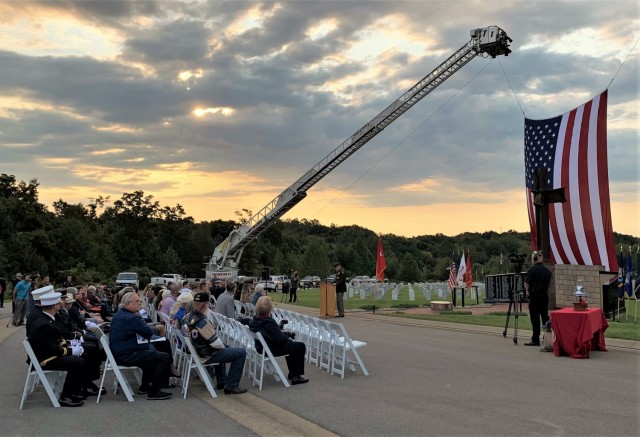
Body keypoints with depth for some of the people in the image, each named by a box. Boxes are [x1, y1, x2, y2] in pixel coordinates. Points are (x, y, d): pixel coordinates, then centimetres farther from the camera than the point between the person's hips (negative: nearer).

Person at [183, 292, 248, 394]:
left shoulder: (188, 317, -2)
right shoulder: (202, 322, -29)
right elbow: (215, 343, -25)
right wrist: (223, 346, -3)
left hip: (196, 351, 9)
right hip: (207, 356, -9)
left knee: (224, 349, 35)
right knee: (241, 352, -6)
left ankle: (221, 381, 40)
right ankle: (231, 386, -1)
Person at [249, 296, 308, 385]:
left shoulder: (254, 320, -3)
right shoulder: (269, 322, -30)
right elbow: (280, 339, -27)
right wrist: (287, 335, -8)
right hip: (272, 350, -10)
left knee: (291, 344, 30)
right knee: (300, 346, 0)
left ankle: (292, 373, 35)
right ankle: (296, 375, 6)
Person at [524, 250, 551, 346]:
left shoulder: (532, 269, -11)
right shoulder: (547, 270, 8)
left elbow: (526, 283, -9)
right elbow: (547, 284, 13)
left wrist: (528, 292, 9)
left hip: (535, 296, -6)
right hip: (545, 296, 6)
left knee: (535, 319, -2)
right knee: (545, 317, 13)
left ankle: (535, 340, -1)